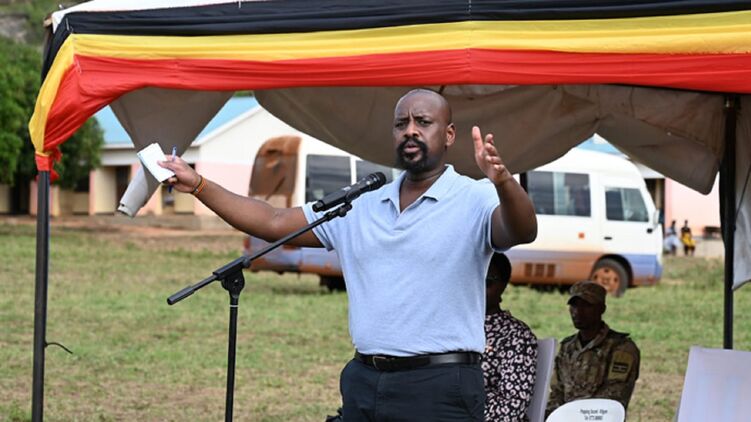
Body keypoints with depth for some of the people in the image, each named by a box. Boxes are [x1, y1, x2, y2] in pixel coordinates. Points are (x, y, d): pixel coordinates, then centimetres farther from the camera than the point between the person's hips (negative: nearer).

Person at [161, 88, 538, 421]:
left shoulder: (474, 200, -4)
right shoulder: (359, 209, 15)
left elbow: (522, 231, -24)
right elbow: (274, 223, 17)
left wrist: (503, 183, -45)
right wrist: (198, 185, 12)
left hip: (438, 386, -6)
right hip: (362, 381, 6)